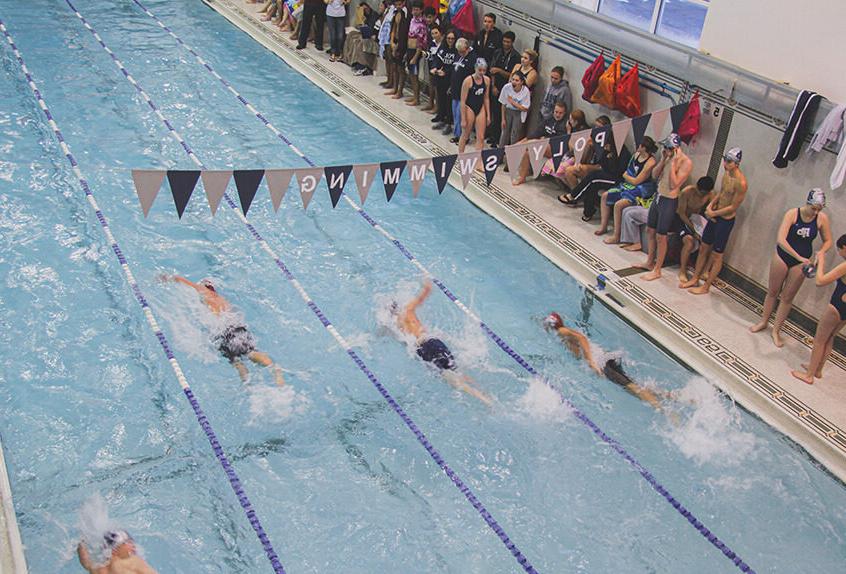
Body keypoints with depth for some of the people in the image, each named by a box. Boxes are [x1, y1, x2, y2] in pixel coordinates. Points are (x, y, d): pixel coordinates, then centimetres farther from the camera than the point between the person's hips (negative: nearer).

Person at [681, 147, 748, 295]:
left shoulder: (740, 183, -25)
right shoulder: (726, 173, 2)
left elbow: (733, 207, -20)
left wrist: (713, 213, -12)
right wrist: (711, 204, -2)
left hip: (726, 220, -8)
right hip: (715, 215, 8)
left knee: (717, 255, 4)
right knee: (703, 248, 15)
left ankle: (706, 287, 14)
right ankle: (695, 279, 28)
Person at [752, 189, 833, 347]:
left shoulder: (822, 219, -13)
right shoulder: (792, 214, -21)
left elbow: (828, 241, 1)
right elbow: (781, 240, -28)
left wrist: (820, 253, -20)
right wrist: (800, 257, -32)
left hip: (801, 262, 1)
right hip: (782, 256, -1)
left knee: (787, 298, 9)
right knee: (772, 291, 14)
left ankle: (776, 330, 22)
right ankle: (763, 322, 34)